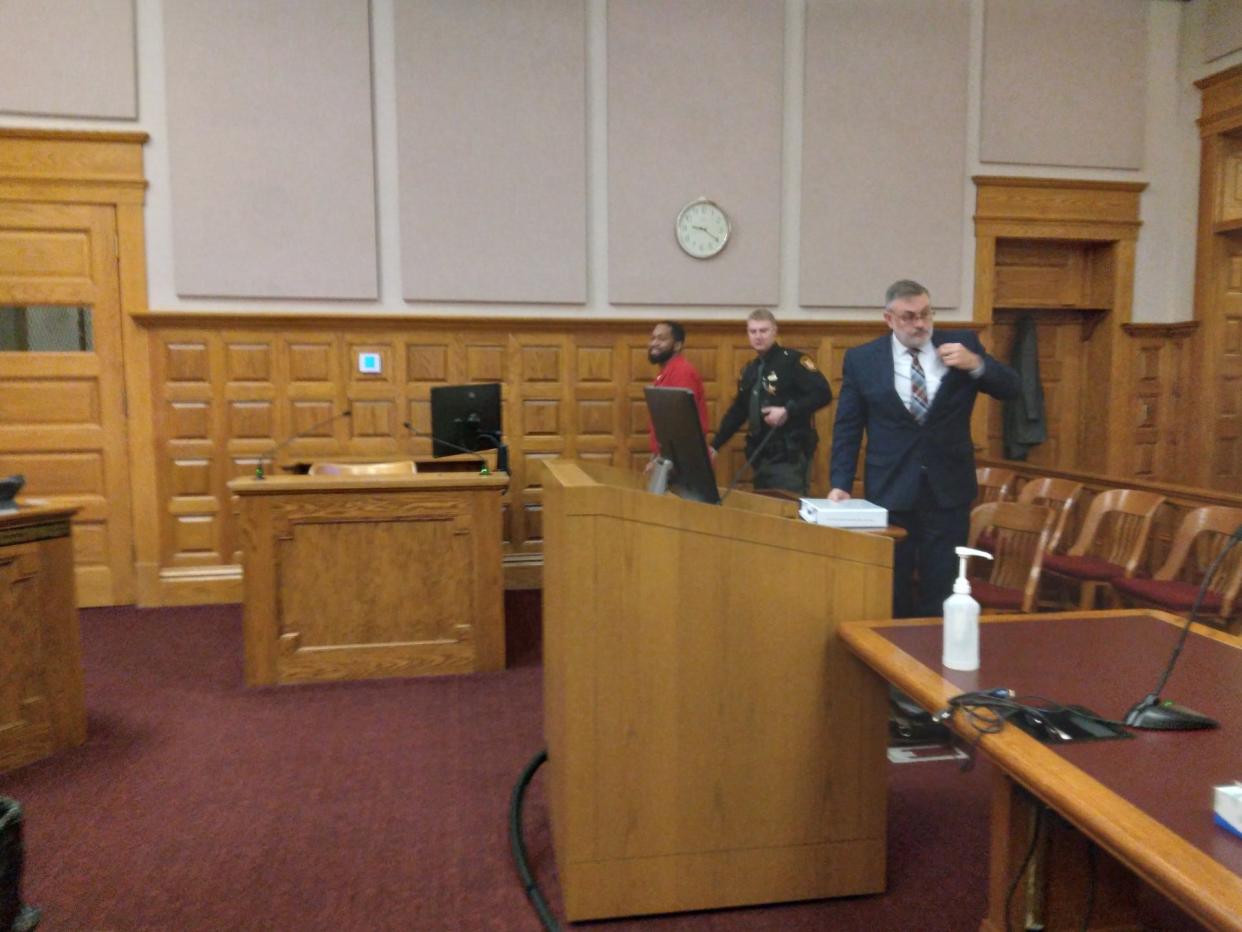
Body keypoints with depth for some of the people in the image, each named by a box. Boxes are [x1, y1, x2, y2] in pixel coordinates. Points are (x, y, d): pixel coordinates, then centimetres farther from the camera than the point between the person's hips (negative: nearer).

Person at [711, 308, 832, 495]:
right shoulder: (750, 370, 15)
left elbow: (822, 393, -15)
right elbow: (737, 411, 22)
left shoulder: (793, 360, -6)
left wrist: (788, 411, -22)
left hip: (789, 456, -7)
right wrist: (714, 445, 18)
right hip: (761, 455, 7)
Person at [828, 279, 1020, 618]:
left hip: (948, 489, 1)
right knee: (891, 592, 10)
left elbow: (1011, 388, 0)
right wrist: (840, 483, -6)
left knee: (942, 590, 9)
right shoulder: (861, 359, 0)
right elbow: (847, 428, 2)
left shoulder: (962, 343, 2)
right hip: (890, 491, -1)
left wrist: (976, 364, -17)